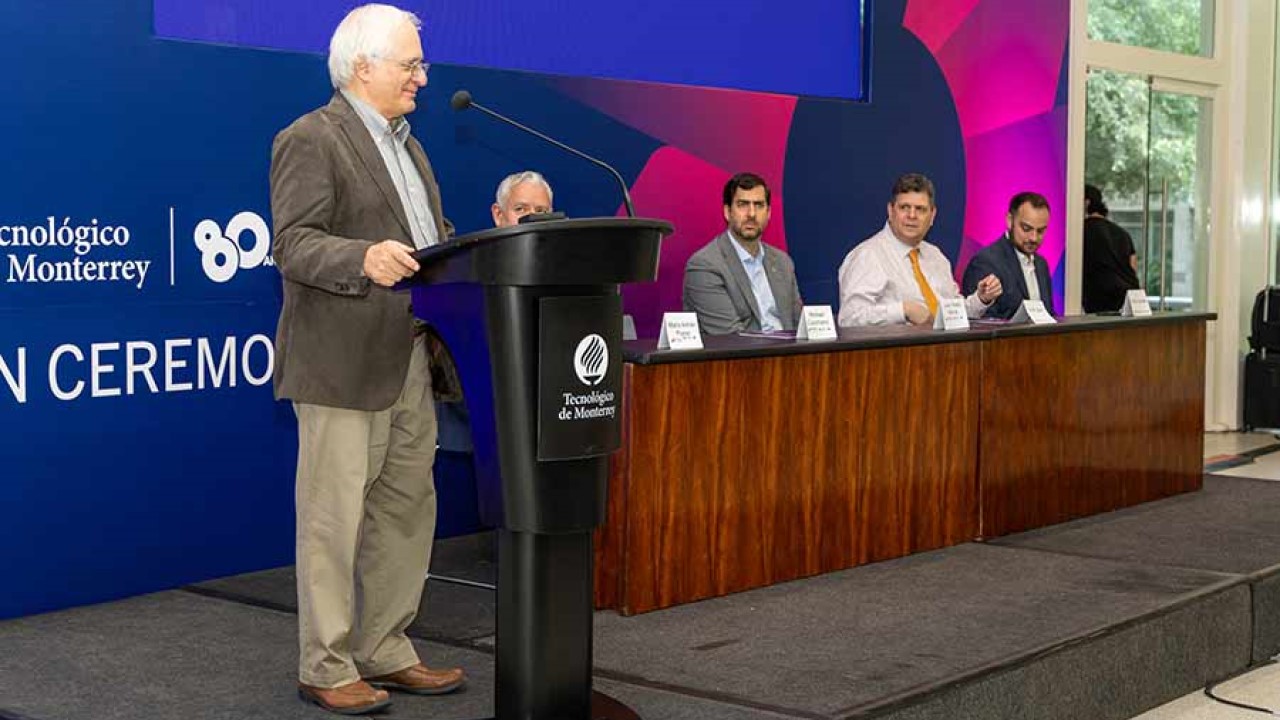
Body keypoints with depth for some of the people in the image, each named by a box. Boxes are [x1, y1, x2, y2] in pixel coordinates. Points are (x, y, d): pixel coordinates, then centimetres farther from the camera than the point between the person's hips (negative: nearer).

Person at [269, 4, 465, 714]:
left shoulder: (403, 142, 20)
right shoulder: (310, 140, -8)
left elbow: (433, 236, 24)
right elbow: (292, 245, -17)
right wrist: (363, 259, -34)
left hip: (410, 360, 9)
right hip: (343, 363, -9)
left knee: (405, 509, 11)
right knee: (334, 516, -3)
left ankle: (385, 653, 22)